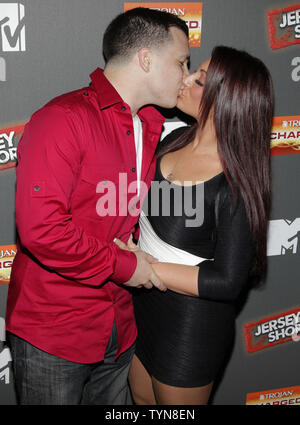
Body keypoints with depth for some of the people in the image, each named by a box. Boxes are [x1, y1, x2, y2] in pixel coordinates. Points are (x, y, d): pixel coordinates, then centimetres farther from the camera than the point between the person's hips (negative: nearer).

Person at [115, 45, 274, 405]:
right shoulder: (176, 139, -3)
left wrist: (144, 267, -24)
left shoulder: (235, 184, -26)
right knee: (141, 399, 28)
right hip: (143, 302, 8)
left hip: (191, 324, -7)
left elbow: (228, 282, -26)